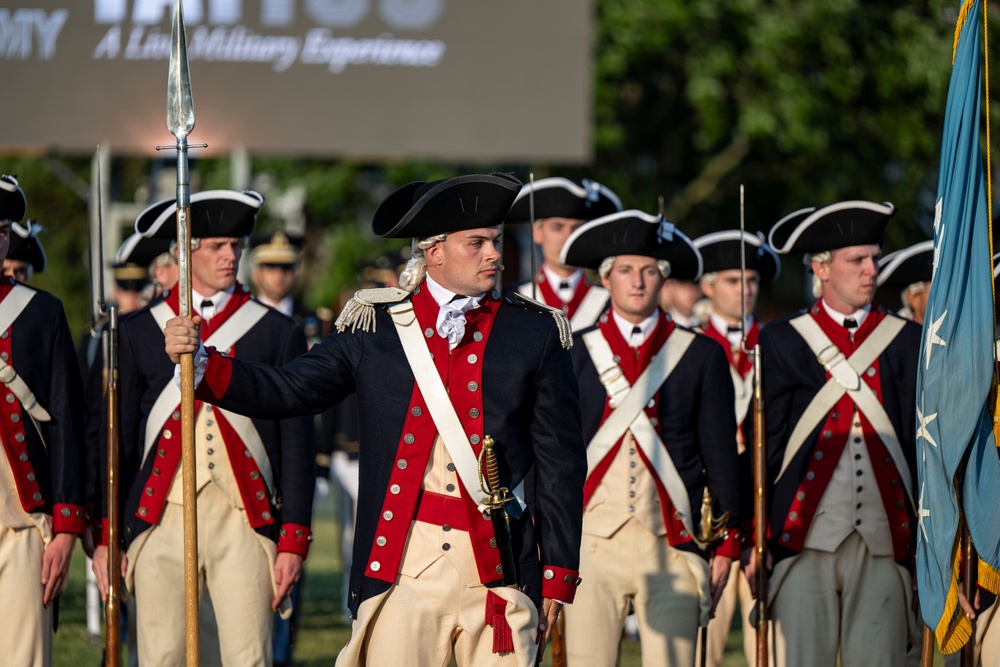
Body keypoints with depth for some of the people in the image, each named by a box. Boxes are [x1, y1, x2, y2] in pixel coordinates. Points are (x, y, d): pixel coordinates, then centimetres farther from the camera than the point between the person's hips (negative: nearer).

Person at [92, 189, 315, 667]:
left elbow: (297, 444, 6)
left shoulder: (278, 333, 8)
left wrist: (293, 540, 0)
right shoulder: (138, 333, 10)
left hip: (245, 521, 0)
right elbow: (118, 439, 10)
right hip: (161, 520, 1)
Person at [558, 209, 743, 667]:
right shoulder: (573, 354, 8)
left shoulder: (702, 357, 7)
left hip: (673, 544, 0)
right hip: (591, 540, 0)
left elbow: (722, 456, 8)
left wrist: (726, 545, 4)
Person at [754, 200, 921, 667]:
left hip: (884, 542, 1)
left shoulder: (908, 342, 11)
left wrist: (926, 542, 4)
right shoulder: (782, 342, 7)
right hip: (805, 541, -1)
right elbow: (763, 444, 6)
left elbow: (921, 444, 10)